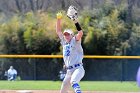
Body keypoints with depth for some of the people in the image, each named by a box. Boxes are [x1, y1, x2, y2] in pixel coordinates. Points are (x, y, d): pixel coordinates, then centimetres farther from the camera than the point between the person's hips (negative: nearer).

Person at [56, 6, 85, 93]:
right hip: (69, 71, 8)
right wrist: (59, 19, 10)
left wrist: (75, 21, -24)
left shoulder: (75, 41, -1)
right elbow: (58, 31, 20)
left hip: (78, 69, -8)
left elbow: (80, 33, -19)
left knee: (73, 82, -37)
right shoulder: (64, 42, 17)